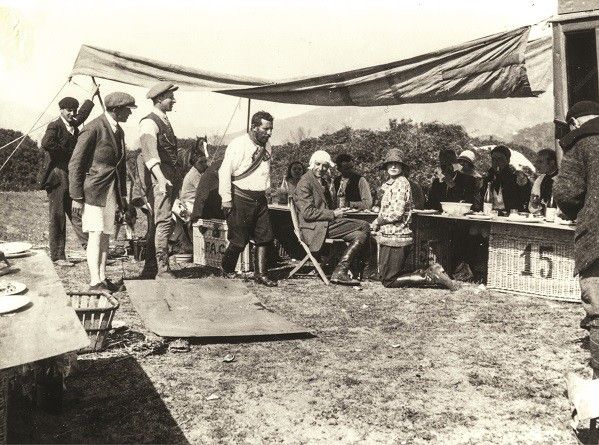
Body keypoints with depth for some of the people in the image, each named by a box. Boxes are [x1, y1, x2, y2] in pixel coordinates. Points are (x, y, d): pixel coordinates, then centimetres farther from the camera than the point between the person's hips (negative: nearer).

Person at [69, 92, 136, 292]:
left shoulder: (118, 131, 13)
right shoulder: (93, 129, -13)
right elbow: (75, 163, -13)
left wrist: (122, 195, 20)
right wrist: (76, 197, -15)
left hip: (111, 190, 8)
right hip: (94, 188, -8)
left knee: (105, 234, 9)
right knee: (96, 234, -9)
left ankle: (102, 278, 15)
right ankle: (94, 282, -5)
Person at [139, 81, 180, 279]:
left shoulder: (165, 121, 20)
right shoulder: (149, 123, -10)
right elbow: (150, 153, -22)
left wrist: (177, 178, 26)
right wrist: (160, 178, -35)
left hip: (170, 180, 9)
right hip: (159, 180, -9)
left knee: (163, 222, 11)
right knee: (163, 222, -11)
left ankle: (151, 260, 20)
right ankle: (162, 270, -9)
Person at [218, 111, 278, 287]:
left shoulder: (267, 147, 11)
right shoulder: (239, 145, -12)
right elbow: (225, 172, -14)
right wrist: (226, 199, -16)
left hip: (260, 199, 7)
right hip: (240, 198, -7)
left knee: (264, 237, 4)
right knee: (239, 240, 0)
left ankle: (260, 274, 13)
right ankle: (227, 270, 22)